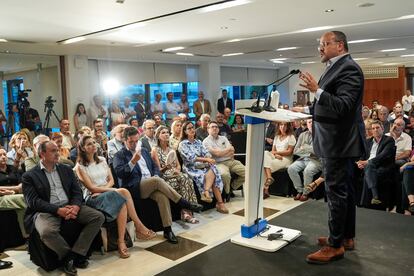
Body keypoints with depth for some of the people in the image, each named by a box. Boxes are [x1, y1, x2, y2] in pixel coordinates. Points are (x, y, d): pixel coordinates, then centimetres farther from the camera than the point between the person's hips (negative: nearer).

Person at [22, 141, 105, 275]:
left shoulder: (66, 169, 15)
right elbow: (33, 201, -8)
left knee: (98, 217, -16)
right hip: (46, 211, -4)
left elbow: (77, 192, 10)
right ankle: (68, 255, -8)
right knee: (47, 232, -37)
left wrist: (75, 206, -13)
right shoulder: (29, 176, 2)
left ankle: (76, 253, -13)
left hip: (70, 206, 4)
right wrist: (58, 210, -20)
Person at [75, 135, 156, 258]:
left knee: (122, 204, -32)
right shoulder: (80, 166, 0)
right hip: (92, 197, -5)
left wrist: (103, 189, -9)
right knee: (123, 192, -31)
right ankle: (139, 227, -25)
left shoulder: (102, 160, 16)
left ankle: (121, 242, -30)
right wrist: (113, 190, -15)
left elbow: (111, 180, 13)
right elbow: (91, 188, -8)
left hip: (107, 192, 5)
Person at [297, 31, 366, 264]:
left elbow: (343, 106, -25)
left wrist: (317, 90, -30)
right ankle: (346, 237, 29)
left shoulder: (349, 68, -15)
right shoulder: (336, 68, 14)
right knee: (344, 190, 16)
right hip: (337, 140, 10)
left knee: (336, 192, -4)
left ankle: (335, 245, 6)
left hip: (340, 141, -10)